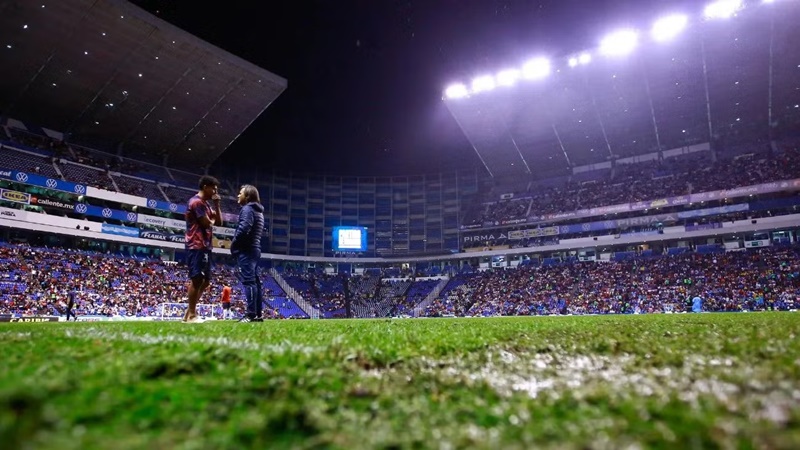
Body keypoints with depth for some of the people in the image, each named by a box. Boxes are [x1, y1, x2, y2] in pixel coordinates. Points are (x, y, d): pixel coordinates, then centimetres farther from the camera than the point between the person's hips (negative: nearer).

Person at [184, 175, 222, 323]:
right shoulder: (197, 202, -10)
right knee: (197, 279, -9)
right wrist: (212, 219, 5)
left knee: (205, 280, 12)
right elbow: (207, 223, -18)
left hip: (205, 246, 10)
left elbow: (219, 222, 18)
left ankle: (190, 311, 16)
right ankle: (191, 315, -4)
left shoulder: (206, 204, 21)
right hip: (197, 246, -10)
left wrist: (216, 204, 10)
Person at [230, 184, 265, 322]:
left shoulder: (247, 209, -8)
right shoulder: (258, 211, 22)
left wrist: (233, 244, -8)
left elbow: (243, 228, -22)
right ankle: (258, 314, 9)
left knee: (248, 281, -12)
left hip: (246, 250, -10)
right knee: (255, 281, 7)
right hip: (254, 249, 10)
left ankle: (251, 314, -15)